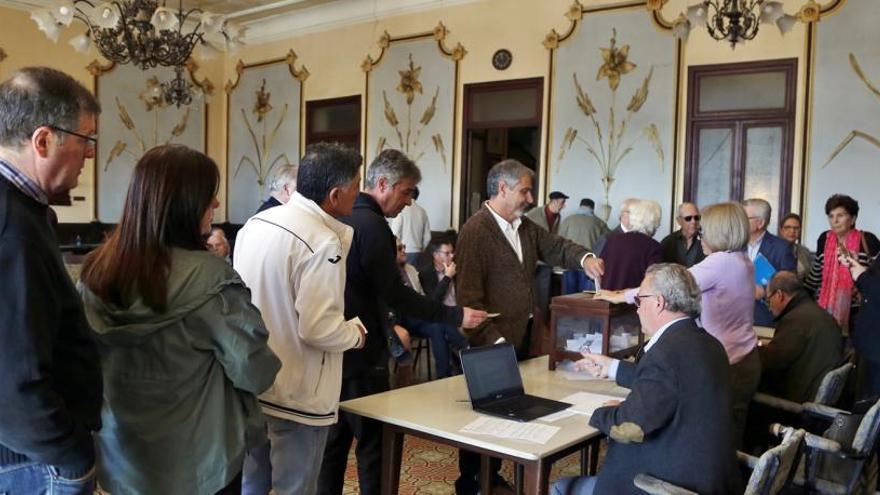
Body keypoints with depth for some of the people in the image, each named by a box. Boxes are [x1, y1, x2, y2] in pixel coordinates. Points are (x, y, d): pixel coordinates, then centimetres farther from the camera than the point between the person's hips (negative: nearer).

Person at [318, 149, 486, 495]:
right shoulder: (372, 225, -18)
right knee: (374, 442, 2)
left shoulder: (342, 219, 10)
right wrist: (455, 316, -18)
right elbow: (395, 294, -21)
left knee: (335, 439, 16)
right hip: (361, 352, -9)